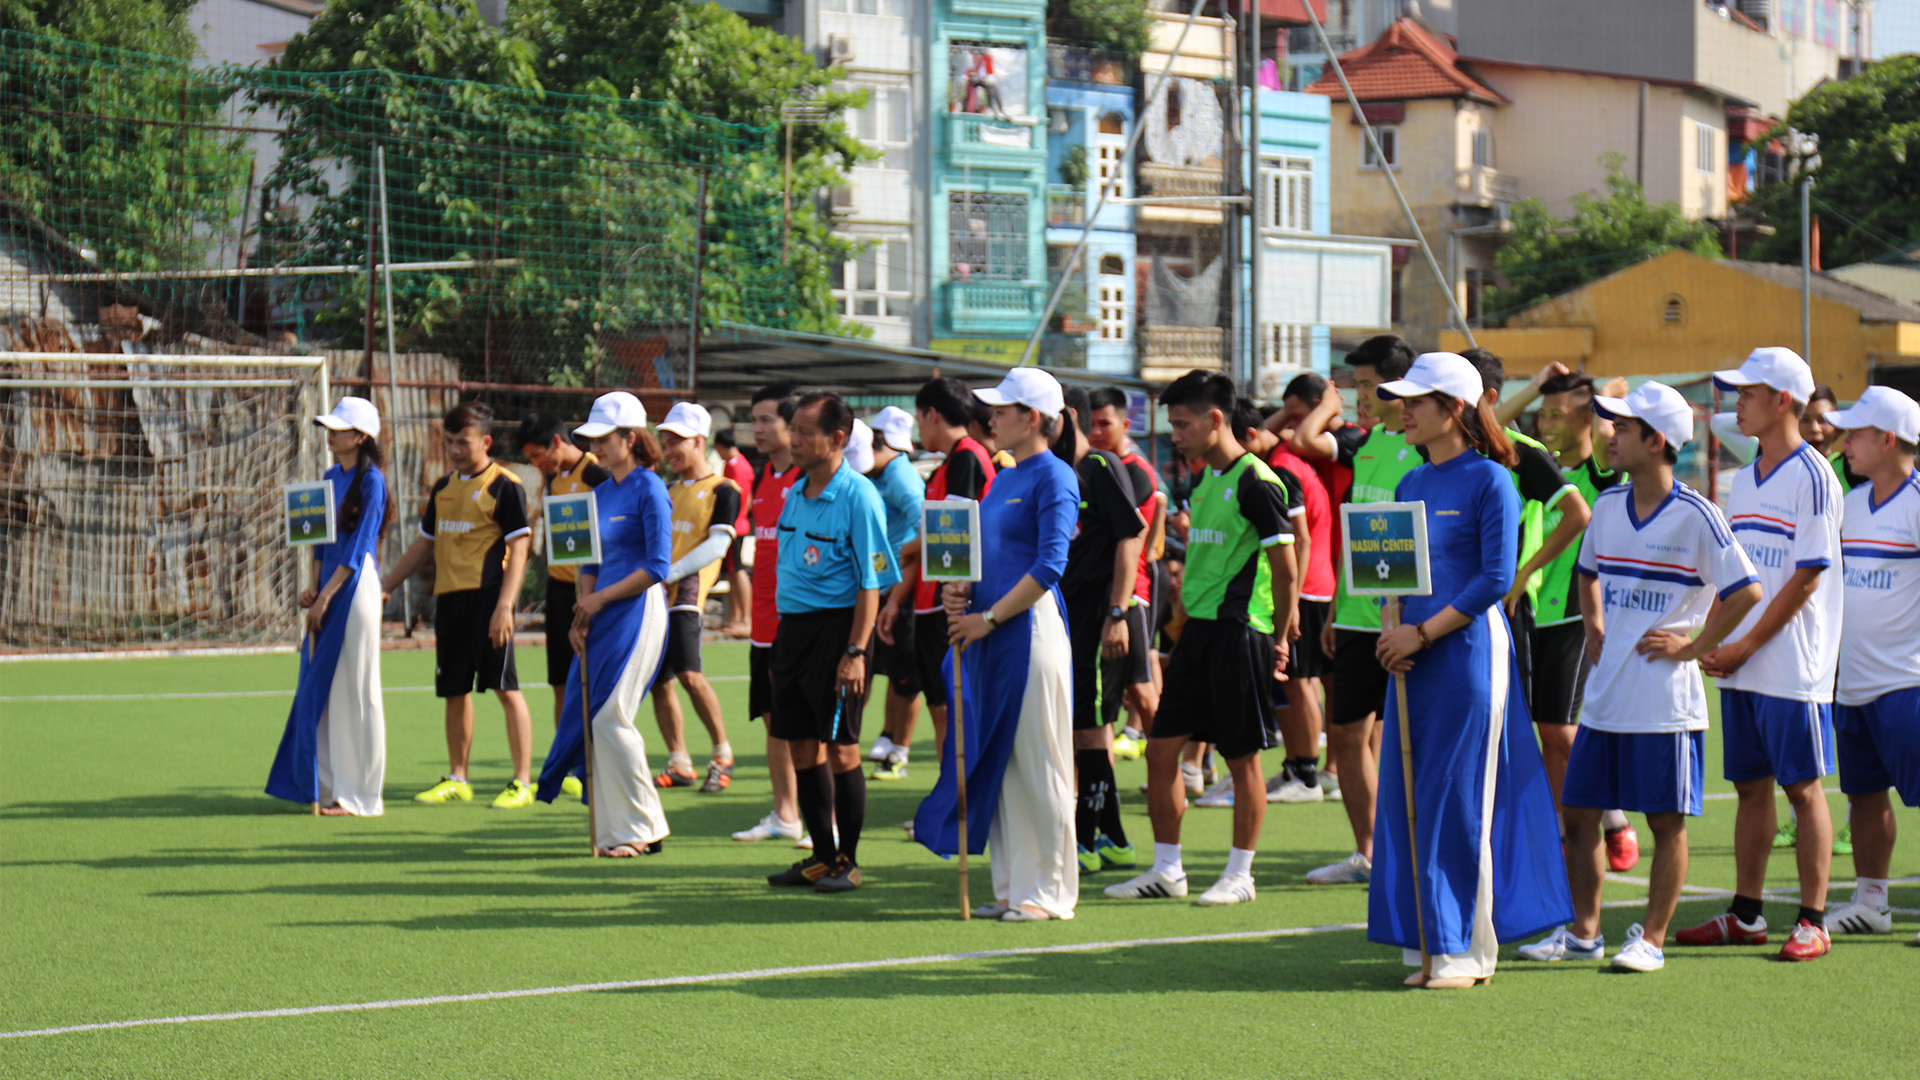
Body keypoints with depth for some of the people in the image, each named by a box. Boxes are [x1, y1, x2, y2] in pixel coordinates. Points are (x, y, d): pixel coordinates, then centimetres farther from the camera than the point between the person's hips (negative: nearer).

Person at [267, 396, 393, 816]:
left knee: (355, 689, -4)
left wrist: (326, 596, -15)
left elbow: (358, 548, -14)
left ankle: (361, 796, 1)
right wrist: (314, 587, 3)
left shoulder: (371, 482, -10)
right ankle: (331, 787, 14)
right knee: (321, 687, 8)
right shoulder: (331, 478, 13)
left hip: (357, 587, -8)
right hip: (329, 589, 8)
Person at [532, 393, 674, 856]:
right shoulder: (600, 493, 15)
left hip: (637, 611, -8)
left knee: (610, 717, -11)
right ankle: (612, 827, 9)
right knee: (591, 719, 3)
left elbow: (657, 567, -13)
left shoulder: (649, 489, -8)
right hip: (602, 616, 8)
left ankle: (641, 829, -2)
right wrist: (580, 616, 5)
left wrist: (600, 598, -11)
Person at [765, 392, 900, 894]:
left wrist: (856, 651, -19)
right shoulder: (794, 495, 12)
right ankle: (822, 856, 20)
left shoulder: (858, 496, -12)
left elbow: (871, 582, -14)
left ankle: (848, 861, 7)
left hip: (835, 627, -8)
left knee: (841, 748, -2)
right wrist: (780, 631, 17)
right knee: (801, 748, 10)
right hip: (792, 627, 8)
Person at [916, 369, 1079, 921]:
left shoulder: (1054, 477, -9)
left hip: (1031, 628, -9)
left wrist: (989, 617, -16)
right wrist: (960, 590, 3)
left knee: (1038, 764, -3)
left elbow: (1049, 565, -16)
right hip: (989, 634, 9)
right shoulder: (1003, 478, 17)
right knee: (995, 761, 10)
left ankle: (1051, 891, 3)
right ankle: (1012, 885, 16)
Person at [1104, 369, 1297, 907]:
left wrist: (1279, 639, -8)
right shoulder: (1205, 480, 14)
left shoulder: (1255, 483, -13)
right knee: (1161, 748, 7)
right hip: (1198, 630, 9)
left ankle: (1240, 875, 10)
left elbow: (1284, 567, -13)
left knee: (1242, 757, 1)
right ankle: (1167, 870, 15)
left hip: (1239, 632, -9)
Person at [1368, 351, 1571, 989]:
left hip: (1468, 653, -7)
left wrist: (1423, 632, -15)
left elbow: (1496, 578, -13)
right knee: (1408, 799, 6)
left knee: (1459, 803, -4)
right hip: (1414, 659, 7)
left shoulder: (1489, 480, -8)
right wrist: (1393, 629, -2)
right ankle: (1429, 944, 13)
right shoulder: (1412, 484, 14)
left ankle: (1469, 949, 3)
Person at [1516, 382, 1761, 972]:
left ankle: (1651, 939, 9)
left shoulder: (1696, 515, -11)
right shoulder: (1608, 506, 9)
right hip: (1605, 691, 7)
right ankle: (1583, 931, 18)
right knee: (1577, 813, 8)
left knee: (1666, 821, 2)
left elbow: (1745, 590, -13)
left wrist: (1694, 646, -12)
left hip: (1664, 696, -7)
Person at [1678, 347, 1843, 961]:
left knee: (1803, 787, -2)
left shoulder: (1811, 479, -10)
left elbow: (1806, 578, -14)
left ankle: (1812, 922, 2)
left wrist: (1745, 645, -13)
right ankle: (1745, 917, 18)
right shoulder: (1745, 480, 14)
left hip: (1792, 666, -7)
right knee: (1751, 787, 11)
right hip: (1739, 668, 7)